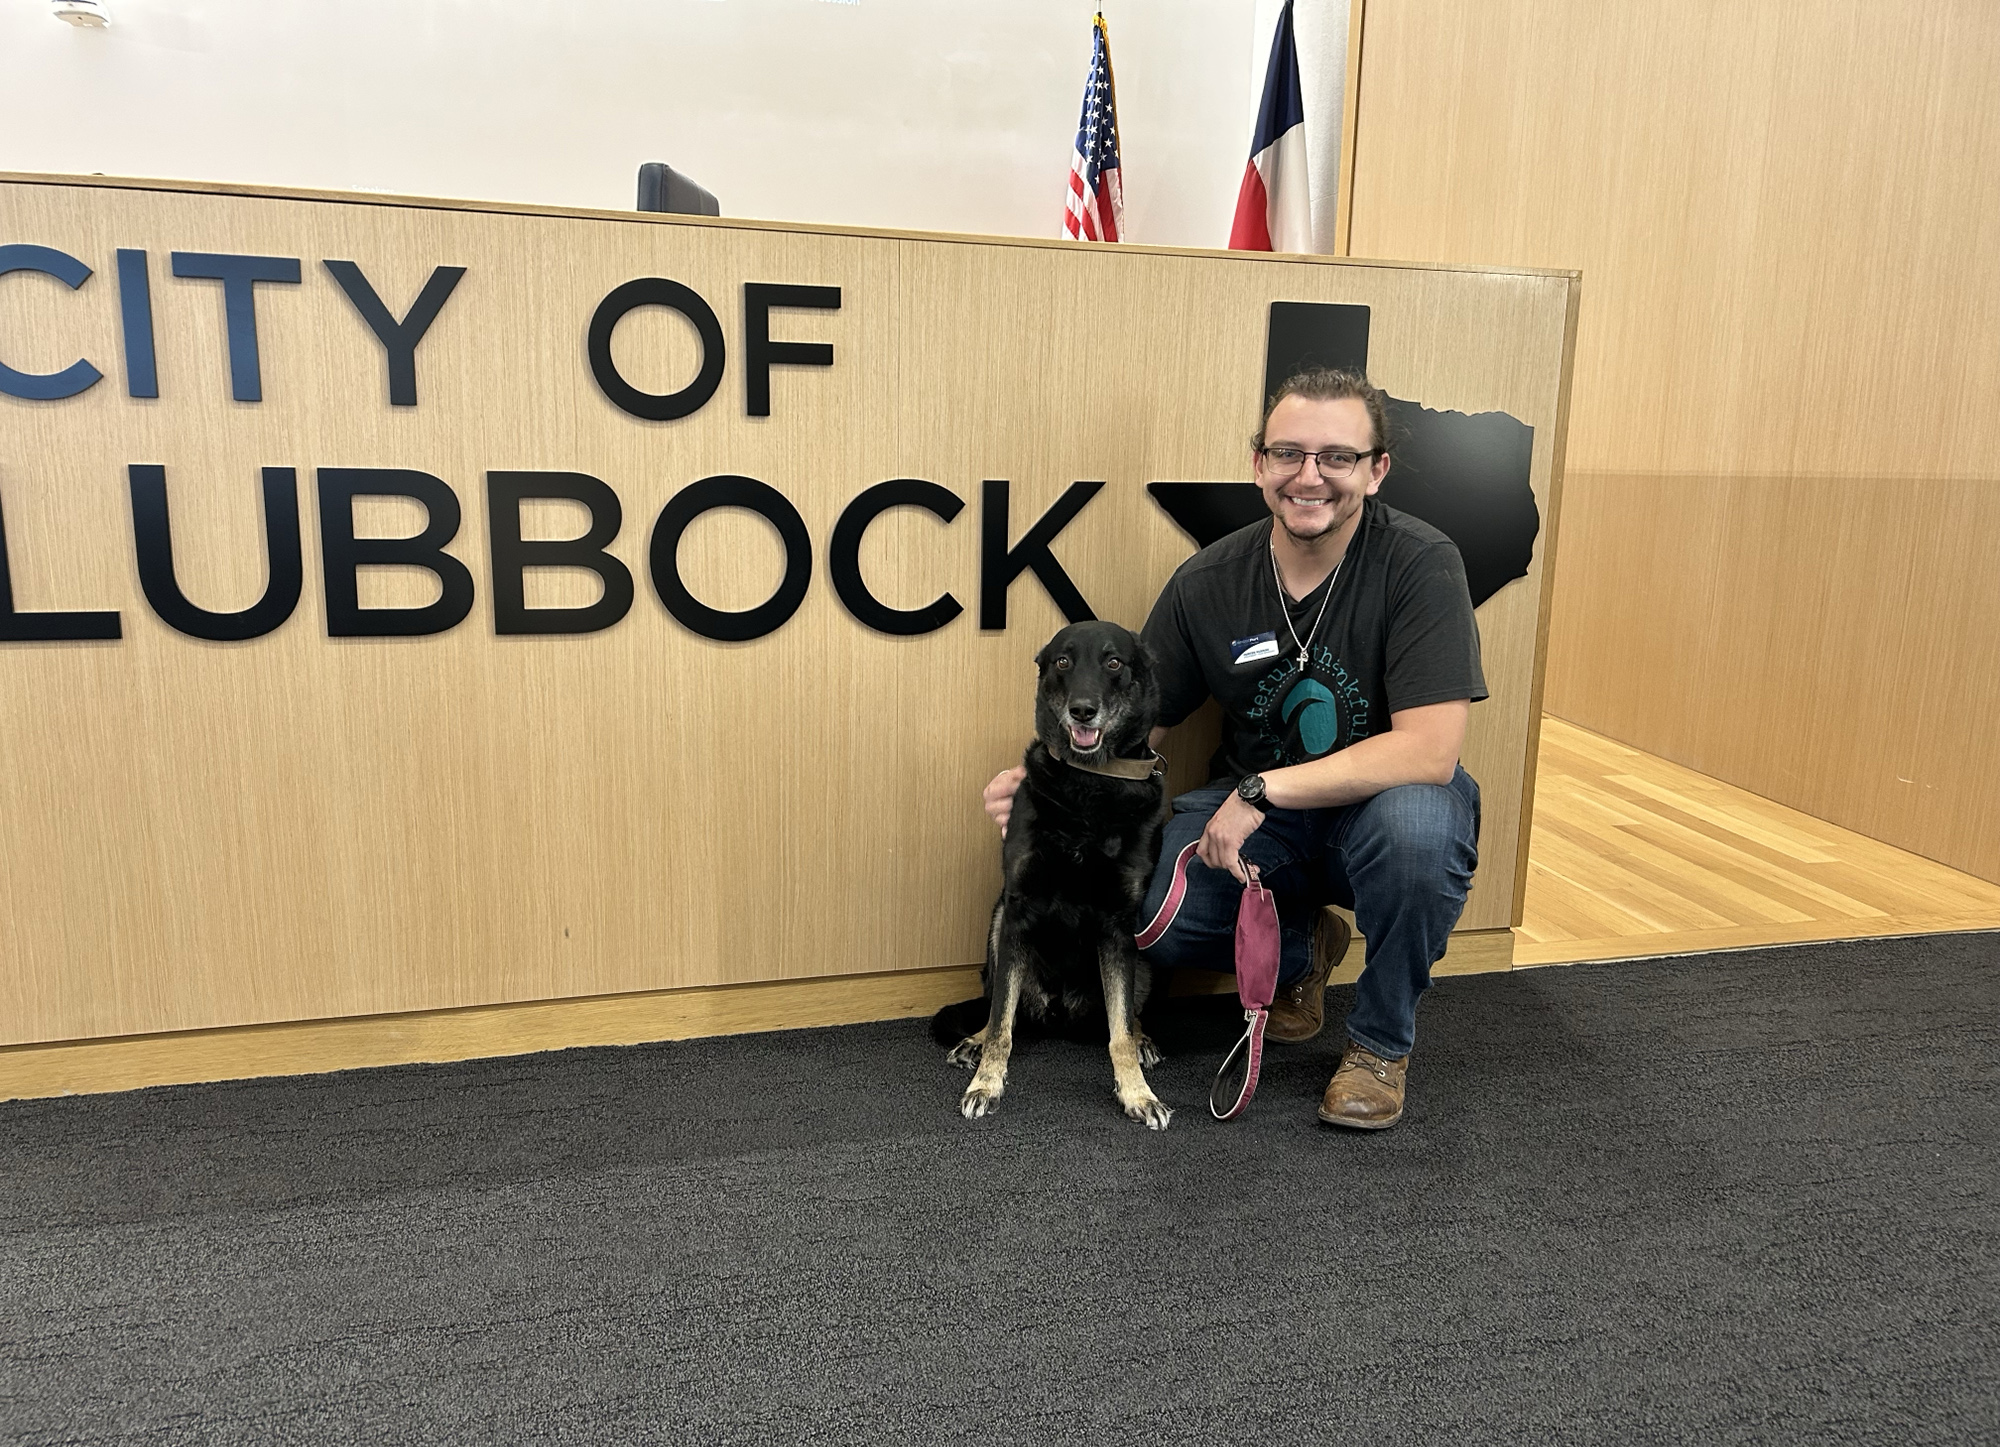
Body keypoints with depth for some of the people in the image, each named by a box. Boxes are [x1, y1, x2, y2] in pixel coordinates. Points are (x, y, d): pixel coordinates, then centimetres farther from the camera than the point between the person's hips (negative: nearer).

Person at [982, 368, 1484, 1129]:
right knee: (1145, 907, -24)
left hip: (1378, 802, -2)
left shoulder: (1420, 564, -18)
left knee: (1418, 821, -38)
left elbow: (1430, 750, -26)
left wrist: (1261, 790, -29)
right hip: (1252, 813, 3)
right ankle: (1300, 949, 12)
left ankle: (1381, 1041, -7)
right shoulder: (1208, 582, -7)